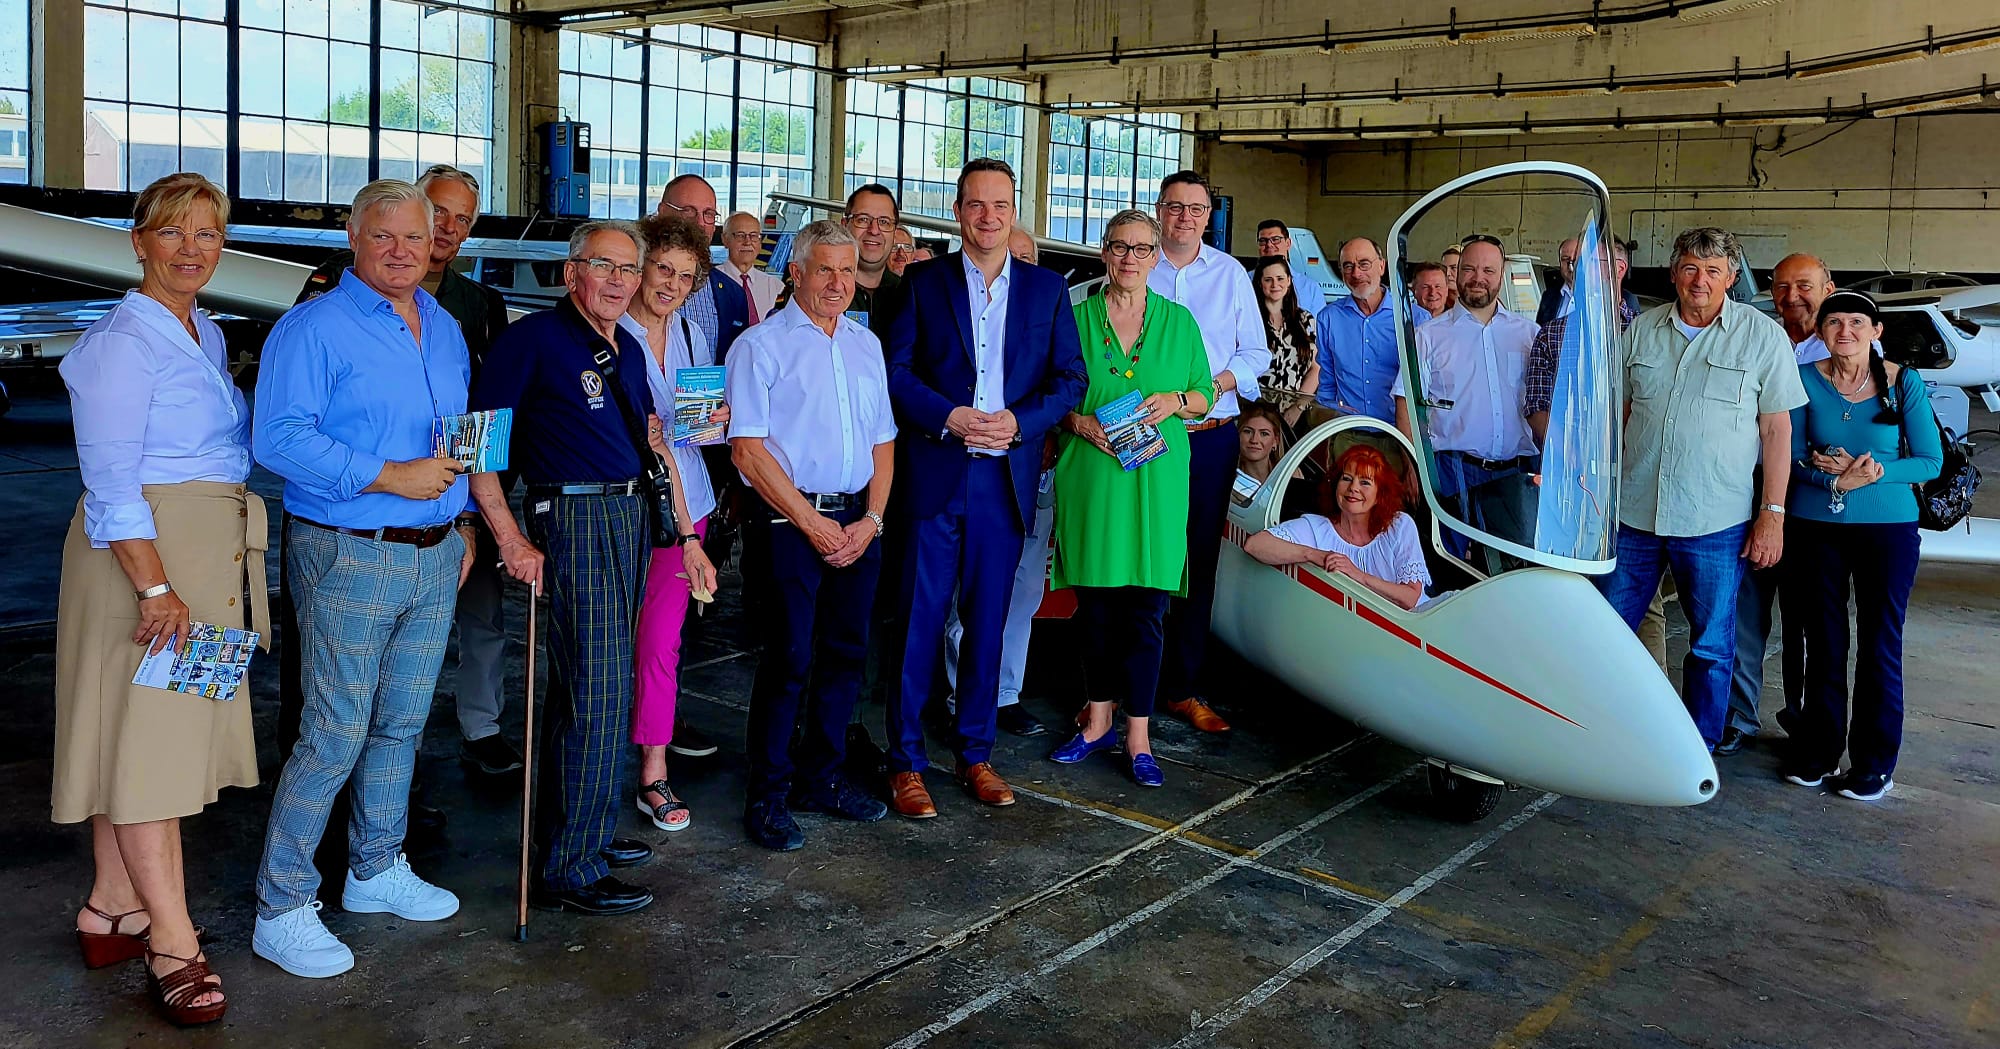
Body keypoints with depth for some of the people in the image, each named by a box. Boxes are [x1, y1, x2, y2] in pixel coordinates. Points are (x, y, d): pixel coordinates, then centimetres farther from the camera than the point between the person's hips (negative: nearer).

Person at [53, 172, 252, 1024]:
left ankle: (111, 907, 24)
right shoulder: (123, 340, -11)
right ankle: (172, 943, -1)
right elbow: (109, 481, -16)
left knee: (156, 732, 13)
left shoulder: (207, 335, 15)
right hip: (144, 557, -8)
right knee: (147, 736, -5)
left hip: (208, 554, 8)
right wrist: (156, 587, -22)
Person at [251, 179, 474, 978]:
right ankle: (281, 908, 8)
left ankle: (377, 870, 30)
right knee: (336, 734, -5)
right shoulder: (314, 327, -9)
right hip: (349, 558, -7)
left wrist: (461, 523, 14)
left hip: (434, 558, 7)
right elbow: (278, 438, -18)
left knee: (402, 724, 15)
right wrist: (391, 477, -21)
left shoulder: (446, 330, 14)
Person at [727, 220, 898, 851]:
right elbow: (747, 449, -9)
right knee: (789, 658, -4)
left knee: (846, 652, 10)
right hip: (791, 522, -5)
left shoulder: (866, 344, 16)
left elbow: (883, 441, 15)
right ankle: (767, 796, 7)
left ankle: (821, 778, 24)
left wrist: (870, 519, 1)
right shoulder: (762, 344, -2)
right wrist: (812, 523, -11)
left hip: (859, 523, 6)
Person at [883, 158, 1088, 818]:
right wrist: (950, 417, -14)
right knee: (920, 619, 0)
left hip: (1007, 479, 2)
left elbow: (1070, 378, 7)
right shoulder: (924, 283, 6)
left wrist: (1019, 421, -9)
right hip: (935, 474, -2)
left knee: (988, 621, 9)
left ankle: (975, 752, 22)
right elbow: (896, 370, 0)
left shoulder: (1047, 289, 10)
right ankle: (906, 761, 10)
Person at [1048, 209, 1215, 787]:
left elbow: (1204, 394, 12)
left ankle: (1138, 736, 6)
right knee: (1095, 603, 6)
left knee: (1146, 606, -1)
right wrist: (1080, 421, -10)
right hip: (1089, 477, 0)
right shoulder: (1077, 317, 7)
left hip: (1156, 480, 0)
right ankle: (1099, 721, 21)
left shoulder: (1179, 321, 9)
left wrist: (1175, 401, -8)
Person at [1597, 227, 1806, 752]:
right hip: (1631, 513, 3)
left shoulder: (1762, 335, -1)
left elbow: (1777, 428, -2)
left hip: (1715, 522, -3)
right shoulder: (1641, 330, 8)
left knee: (1712, 646, 6)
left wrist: (1772, 514, -7)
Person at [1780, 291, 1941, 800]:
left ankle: (1874, 763, 14)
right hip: (1814, 525, 1)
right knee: (1822, 642, 9)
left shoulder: (1905, 383, -3)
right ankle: (1817, 751, 22)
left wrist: (1874, 471, -17)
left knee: (1880, 645, 3)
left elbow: (1930, 461, -1)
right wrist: (1837, 479, -17)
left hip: (1887, 528, -1)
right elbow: (1791, 454, 0)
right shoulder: (1806, 378, 0)